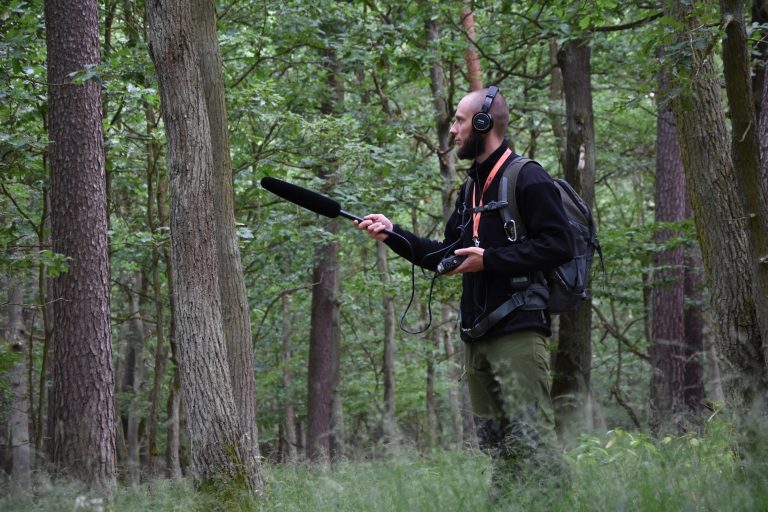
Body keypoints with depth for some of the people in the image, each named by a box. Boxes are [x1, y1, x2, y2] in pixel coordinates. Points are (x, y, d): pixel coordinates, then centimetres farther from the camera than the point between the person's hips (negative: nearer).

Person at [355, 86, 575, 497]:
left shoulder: (526, 179, -7)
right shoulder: (471, 189, 21)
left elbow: (559, 245, -15)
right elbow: (448, 256, 25)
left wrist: (489, 259, -15)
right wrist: (392, 235, 15)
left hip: (516, 329, -9)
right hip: (477, 336, 9)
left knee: (532, 440, -15)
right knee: (496, 444, 8)